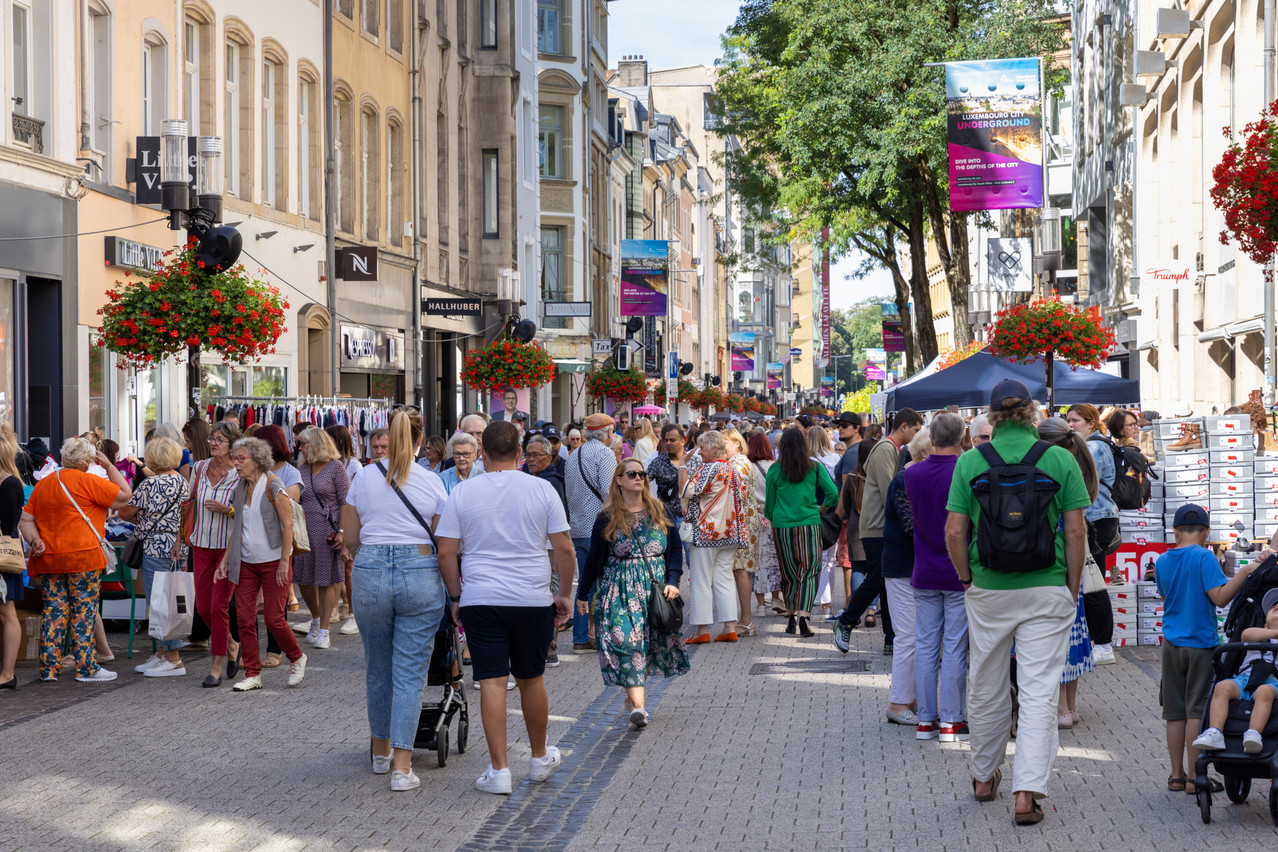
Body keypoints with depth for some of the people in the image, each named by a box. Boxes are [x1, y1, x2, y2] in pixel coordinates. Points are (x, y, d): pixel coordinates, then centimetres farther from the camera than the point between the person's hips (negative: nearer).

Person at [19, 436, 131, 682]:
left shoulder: (43, 484, 14)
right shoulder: (87, 481, -7)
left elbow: (26, 519, 12)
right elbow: (125, 495, -3)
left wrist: (35, 540, -1)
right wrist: (109, 466, 5)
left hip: (48, 559, 6)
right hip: (82, 556, -6)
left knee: (53, 611, 8)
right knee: (83, 612, 0)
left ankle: (48, 668, 8)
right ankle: (86, 668, 3)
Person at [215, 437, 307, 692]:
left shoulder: (272, 486, -11)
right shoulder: (240, 489, 8)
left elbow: (288, 525, -13)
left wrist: (284, 562, -17)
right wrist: (226, 559, 10)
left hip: (272, 560, -6)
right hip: (246, 562, 6)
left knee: (273, 618, -4)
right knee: (244, 618, 0)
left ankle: (296, 658, 22)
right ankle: (252, 675, 6)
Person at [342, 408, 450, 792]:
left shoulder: (363, 477, 4)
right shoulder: (431, 481, -1)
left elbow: (350, 539, 11)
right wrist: (452, 590, 15)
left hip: (369, 574, 2)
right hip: (420, 574, -2)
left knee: (377, 669, 17)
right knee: (409, 673, 1)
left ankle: (381, 752, 32)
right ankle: (401, 767, -3)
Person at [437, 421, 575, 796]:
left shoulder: (462, 493, -1)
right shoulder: (542, 490, 0)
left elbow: (445, 554, -1)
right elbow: (564, 549, 0)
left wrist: (456, 597, 10)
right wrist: (564, 595, 10)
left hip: (480, 600, -1)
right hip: (533, 599, 1)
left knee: (492, 683, 0)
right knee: (531, 679, 15)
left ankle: (498, 771, -2)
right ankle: (540, 758, 31)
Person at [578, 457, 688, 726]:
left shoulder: (659, 513, 7)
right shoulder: (607, 519, 1)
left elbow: (675, 549, 9)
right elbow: (594, 558, 8)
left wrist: (672, 582, -4)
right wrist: (582, 593, 11)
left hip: (655, 585, 3)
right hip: (621, 589, -3)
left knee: (652, 642, 3)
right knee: (627, 641, -14)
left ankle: (632, 697, 18)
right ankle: (638, 706, -19)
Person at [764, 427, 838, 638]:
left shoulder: (775, 470, 0)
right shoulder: (815, 468, -2)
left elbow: (769, 503, 7)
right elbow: (833, 493, -4)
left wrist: (770, 518, 27)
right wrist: (823, 506, 16)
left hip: (782, 526, 1)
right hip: (809, 524, -1)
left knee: (788, 573, 12)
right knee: (809, 572, -1)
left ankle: (791, 617, 20)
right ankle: (802, 616, -17)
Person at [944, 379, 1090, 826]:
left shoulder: (970, 462, -2)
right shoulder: (1060, 460, -4)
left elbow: (954, 532, -4)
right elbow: (1076, 532, -4)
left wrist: (967, 580, 9)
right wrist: (1073, 588, 6)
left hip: (988, 589, 2)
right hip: (1046, 589, -1)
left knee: (985, 688, 16)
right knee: (1039, 692, 0)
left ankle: (984, 777, 31)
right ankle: (1027, 791, -9)